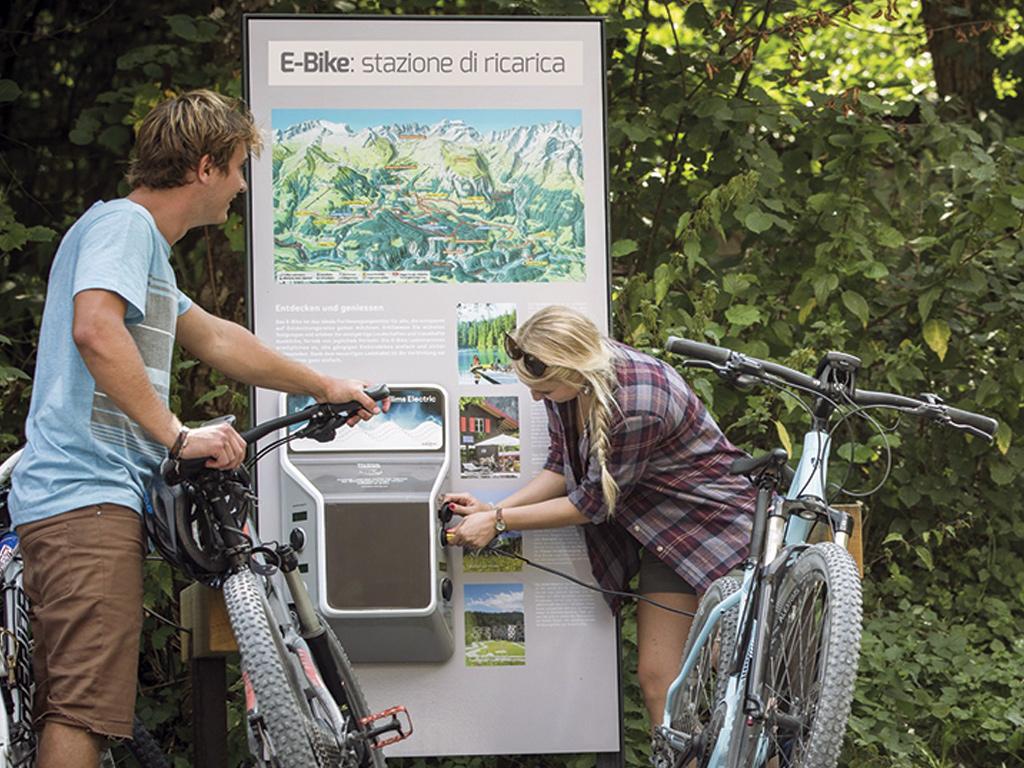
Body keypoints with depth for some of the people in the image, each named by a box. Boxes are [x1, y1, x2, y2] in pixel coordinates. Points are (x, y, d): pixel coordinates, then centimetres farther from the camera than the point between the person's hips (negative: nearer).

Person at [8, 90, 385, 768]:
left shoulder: (142, 240, 26)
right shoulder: (124, 223, -6)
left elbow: (215, 338, 37)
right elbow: (95, 331, -25)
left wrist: (321, 386, 43)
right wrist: (178, 435, -22)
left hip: (80, 501, 10)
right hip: (89, 496, -10)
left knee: (69, 708, 8)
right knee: (85, 713, -16)